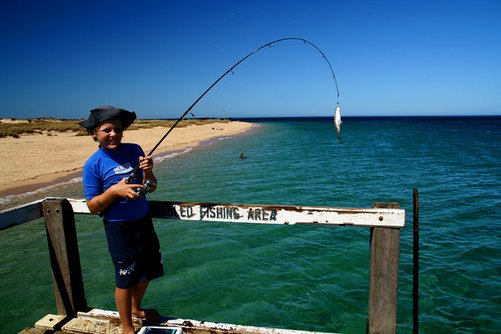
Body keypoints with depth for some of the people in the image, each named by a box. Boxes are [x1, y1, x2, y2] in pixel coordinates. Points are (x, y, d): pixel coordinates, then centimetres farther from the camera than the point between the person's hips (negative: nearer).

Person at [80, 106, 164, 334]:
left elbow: (151, 187, 2)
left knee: (148, 270, 20)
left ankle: (136, 308, 47)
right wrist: (114, 190, -26)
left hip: (143, 220, 5)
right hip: (118, 227, -5)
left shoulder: (134, 150, -2)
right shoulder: (93, 164, -12)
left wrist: (148, 172, -19)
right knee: (126, 278, 5)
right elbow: (92, 207, -10)